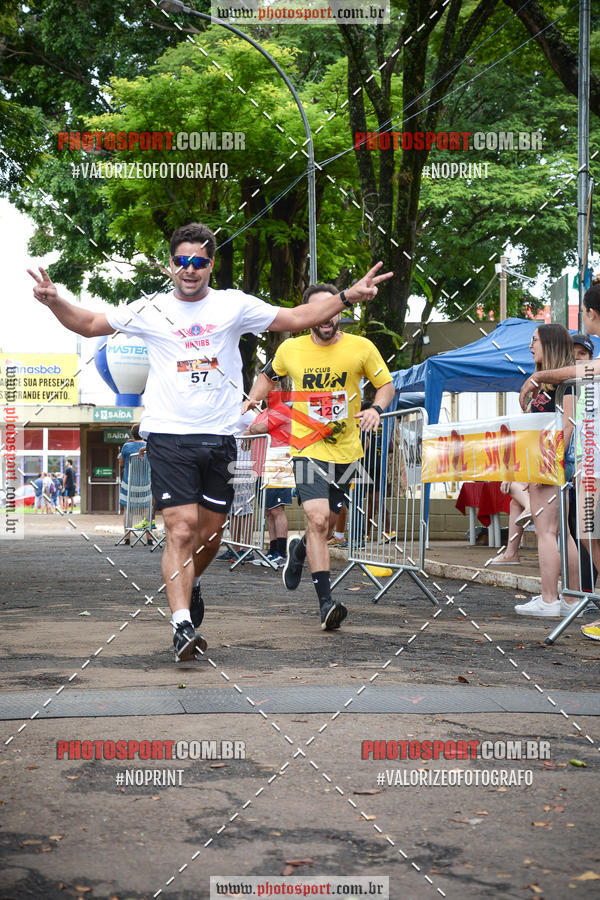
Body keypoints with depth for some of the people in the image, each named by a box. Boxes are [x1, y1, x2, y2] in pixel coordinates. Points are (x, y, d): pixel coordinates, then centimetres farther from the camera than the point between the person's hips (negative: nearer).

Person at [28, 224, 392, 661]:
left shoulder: (234, 305, 6)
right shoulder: (150, 310, 5)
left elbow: (297, 318, 11)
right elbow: (90, 324, 11)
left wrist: (347, 297, 1)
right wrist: (56, 302, -7)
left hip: (220, 436, 2)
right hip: (169, 436, -2)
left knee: (210, 534, 13)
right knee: (181, 531, -15)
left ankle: (190, 583, 44)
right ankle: (182, 623, -16)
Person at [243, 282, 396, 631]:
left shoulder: (361, 347, -4)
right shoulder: (290, 349, -2)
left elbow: (387, 384, 6)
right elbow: (269, 376, 19)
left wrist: (376, 409, -14)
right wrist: (252, 399, 1)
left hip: (346, 451, 2)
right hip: (308, 449, -2)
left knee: (327, 524, 15)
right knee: (318, 520, -19)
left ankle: (299, 550, 51)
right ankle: (326, 602, -18)